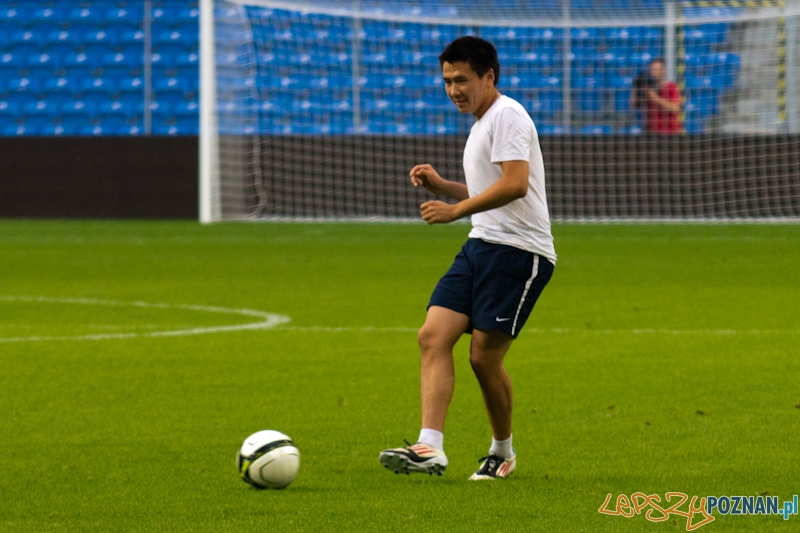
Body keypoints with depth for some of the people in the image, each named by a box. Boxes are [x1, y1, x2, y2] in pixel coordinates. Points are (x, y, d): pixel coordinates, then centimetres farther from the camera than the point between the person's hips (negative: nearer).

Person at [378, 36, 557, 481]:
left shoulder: (507, 115, -9)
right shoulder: (481, 125, 22)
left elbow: (515, 184, -22)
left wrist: (456, 210, -21)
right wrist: (440, 185, 16)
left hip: (518, 249, -10)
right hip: (480, 245, 10)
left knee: (484, 357, -8)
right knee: (433, 336, -8)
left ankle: (503, 452, 14)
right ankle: (429, 448, -16)